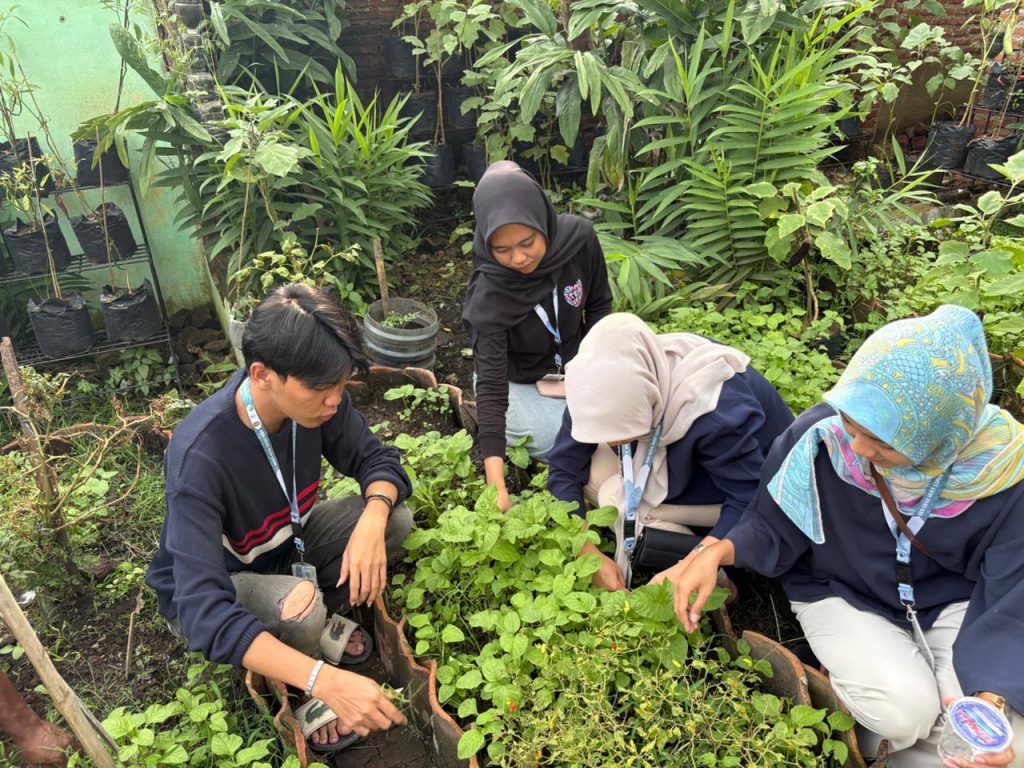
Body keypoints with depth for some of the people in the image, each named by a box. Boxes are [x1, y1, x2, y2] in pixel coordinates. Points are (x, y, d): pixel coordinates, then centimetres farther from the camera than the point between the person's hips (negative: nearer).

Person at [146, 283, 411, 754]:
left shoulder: (314, 399, -23)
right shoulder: (199, 455, -39)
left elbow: (376, 459, -10)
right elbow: (205, 612, -43)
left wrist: (372, 521, -35)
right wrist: (324, 679, -53)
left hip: (283, 543, 5)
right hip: (207, 594, -5)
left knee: (395, 519, -17)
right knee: (300, 613, -36)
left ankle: (321, 617, 8)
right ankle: (300, 693, 0)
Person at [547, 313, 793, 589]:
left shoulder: (716, 412, -40)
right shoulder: (609, 391, -25)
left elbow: (750, 502, -32)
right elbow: (564, 469, -18)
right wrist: (590, 555, -25)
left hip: (759, 481, -6)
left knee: (617, 495, -24)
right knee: (593, 470, -18)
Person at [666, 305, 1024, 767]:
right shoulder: (821, 437, -27)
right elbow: (772, 527, -13)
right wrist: (719, 551, -34)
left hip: (952, 602, 2)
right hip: (840, 594, -2)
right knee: (906, 711, -26)